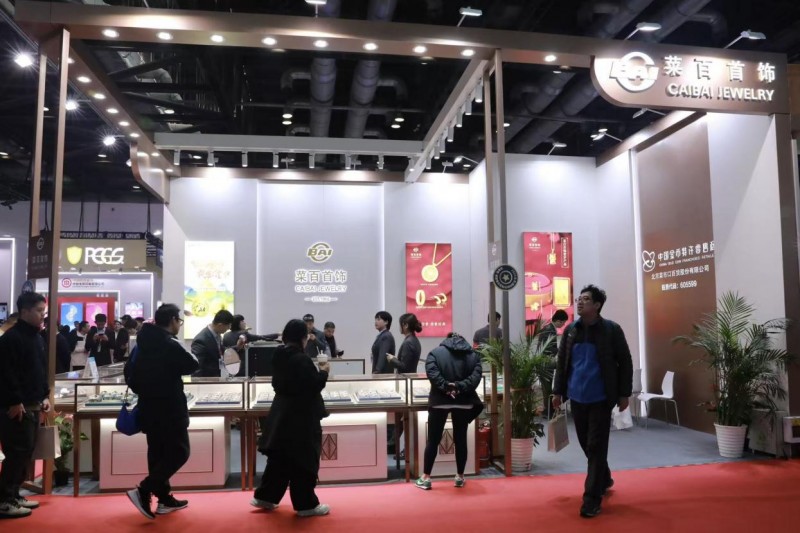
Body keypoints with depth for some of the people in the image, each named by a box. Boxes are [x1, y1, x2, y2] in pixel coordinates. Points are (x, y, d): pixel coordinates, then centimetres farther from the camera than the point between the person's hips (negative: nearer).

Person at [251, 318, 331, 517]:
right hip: (300, 416, -9)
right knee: (303, 461, 2)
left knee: (279, 458, 18)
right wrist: (324, 372, -3)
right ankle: (306, 504, 12)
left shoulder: (279, 356, 5)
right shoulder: (301, 359, -21)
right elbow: (314, 386, -20)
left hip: (282, 413, 9)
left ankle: (264, 496, 25)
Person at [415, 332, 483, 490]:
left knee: (433, 440, 6)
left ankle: (425, 478, 10)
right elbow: (476, 376, -7)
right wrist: (459, 387, -14)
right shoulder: (473, 355, 9)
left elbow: (432, 373, -14)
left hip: (439, 401, -1)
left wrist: (446, 388, -16)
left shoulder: (435, 352, 4)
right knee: (461, 439, 12)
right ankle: (460, 477, 19)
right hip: (464, 402, 2)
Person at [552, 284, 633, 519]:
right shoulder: (571, 330, 5)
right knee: (586, 444, 16)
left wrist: (624, 394, -5)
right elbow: (562, 362, 10)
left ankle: (592, 498, 3)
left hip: (601, 397, -5)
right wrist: (558, 391, 8)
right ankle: (604, 479, 39)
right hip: (577, 397, 5)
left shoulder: (611, 330, -7)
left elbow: (625, 363, -3)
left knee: (596, 446, -2)